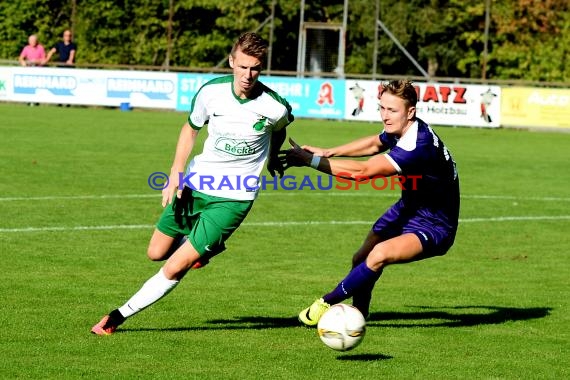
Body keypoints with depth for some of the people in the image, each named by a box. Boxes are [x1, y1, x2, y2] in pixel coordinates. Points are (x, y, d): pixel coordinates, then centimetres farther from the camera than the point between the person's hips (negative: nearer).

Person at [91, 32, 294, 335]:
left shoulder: (275, 107, -17)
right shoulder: (211, 91, -11)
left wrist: (272, 158, 27)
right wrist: (176, 173, -1)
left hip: (233, 198, -4)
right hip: (195, 184, 4)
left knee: (175, 268, -10)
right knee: (157, 253, 15)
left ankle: (122, 314, 5)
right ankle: (206, 249, 42)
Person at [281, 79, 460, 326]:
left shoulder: (417, 147, -35)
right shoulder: (400, 130, -6)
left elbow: (363, 171, -36)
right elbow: (374, 144, 19)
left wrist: (311, 160, -33)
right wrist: (327, 152, 11)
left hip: (432, 226, -10)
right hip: (408, 209, 10)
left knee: (380, 255, -30)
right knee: (361, 260, 14)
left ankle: (328, 303, -12)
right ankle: (358, 313, 39)